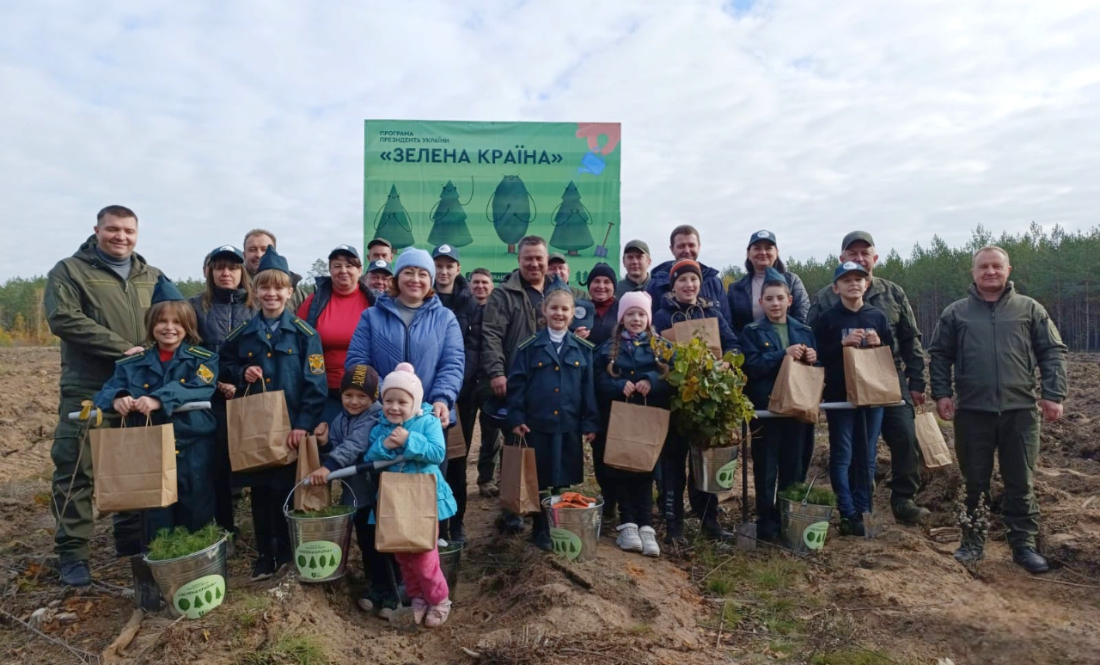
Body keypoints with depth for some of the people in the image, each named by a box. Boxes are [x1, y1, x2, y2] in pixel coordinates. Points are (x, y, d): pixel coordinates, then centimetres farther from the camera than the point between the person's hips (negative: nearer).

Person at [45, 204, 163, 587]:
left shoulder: (152, 278, 13)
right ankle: (72, 553, 14)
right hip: (86, 390, -4)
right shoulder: (69, 271, -1)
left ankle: (132, 542, 25)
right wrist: (121, 348, -20)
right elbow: (63, 319, -14)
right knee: (75, 470, 1)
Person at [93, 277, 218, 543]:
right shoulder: (133, 363, 10)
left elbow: (198, 389, -18)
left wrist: (158, 400, -33)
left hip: (193, 453, -2)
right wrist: (117, 398, -26)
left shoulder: (203, 359, 0)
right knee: (157, 524, 10)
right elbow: (107, 389, -2)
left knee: (198, 521, 9)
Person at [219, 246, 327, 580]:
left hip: (292, 426, -3)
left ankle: (288, 552, 24)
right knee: (260, 491, 10)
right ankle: (265, 554, 24)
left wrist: (303, 424, -16)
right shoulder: (242, 334, 6)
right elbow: (223, 368, 17)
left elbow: (316, 384, -9)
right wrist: (242, 374, -6)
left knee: (289, 490, 7)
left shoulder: (304, 333, -5)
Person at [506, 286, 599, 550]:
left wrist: (590, 422, 0)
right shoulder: (528, 347, -1)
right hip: (537, 425, -1)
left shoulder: (583, 349, 3)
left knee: (564, 482, 11)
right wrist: (516, 418, -8)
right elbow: (516, 384, -1)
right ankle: (541, 530, 23)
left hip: (570, 425, 2)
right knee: (538, 482, 9)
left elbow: (589, 387, 4)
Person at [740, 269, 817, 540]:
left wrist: (812, 359, -7)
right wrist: (783, 354, -21)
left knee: (794, 466, 12)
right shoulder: (752, 332, -1)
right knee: (766, 468, 3)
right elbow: (751, 366, -14)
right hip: (766, 408, -3)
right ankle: (767, 521, 14)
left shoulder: (804, 331, 11)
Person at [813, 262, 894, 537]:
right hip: (840, 396, -3)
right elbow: (818, 356, -6)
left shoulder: (878, 316, 9)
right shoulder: (827, 318, -1)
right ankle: (848, 514, 4)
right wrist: (843, 343, -18)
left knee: (867, 456, 9)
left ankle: (862, 511, 19)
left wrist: (878, 344, -9)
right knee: (842, 456, -2)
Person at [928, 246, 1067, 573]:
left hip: (1020, 411, 0)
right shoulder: (955, 313, 6)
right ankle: (973, 541, 21)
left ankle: (1024, 544, 20)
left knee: (1020, 482, 8)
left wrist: (1053, 394, -2)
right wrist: (941, 393, -1)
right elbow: (939, 356, 8)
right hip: (972, 411, 0)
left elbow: (1052, 352, 6)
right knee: (975, 481, 9)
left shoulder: (1030, 309, 7)